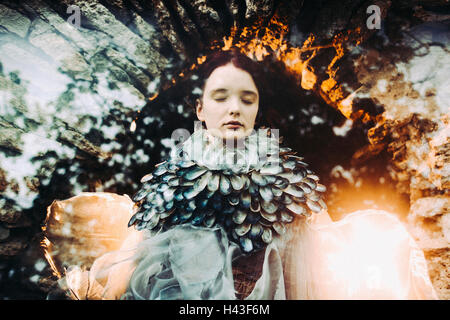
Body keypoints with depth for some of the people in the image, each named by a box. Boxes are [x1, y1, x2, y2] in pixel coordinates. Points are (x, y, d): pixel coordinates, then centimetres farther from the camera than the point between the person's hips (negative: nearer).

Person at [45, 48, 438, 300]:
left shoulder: (286, 174, 10)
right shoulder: (170, 180, 10)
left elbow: (326, 244, 5)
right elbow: (130, 252, 4)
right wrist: (96, 289, -13)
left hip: (270, 290, 1)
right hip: (183, 291, 0)